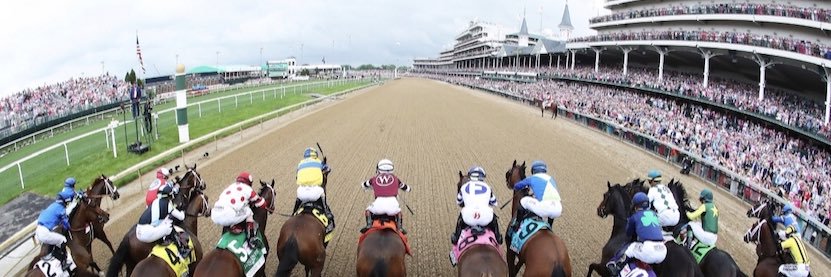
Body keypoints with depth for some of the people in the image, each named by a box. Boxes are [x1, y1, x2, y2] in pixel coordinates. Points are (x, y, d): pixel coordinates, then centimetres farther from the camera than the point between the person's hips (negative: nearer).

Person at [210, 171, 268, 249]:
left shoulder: (230, 187, 28)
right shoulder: (248, 189, 14)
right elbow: (262, 204, 21)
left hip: (215, 217, 6)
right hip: (228, 217, -6)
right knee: (248, 212, 16)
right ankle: (252, 238, 7)